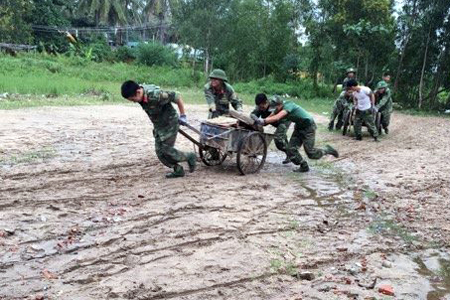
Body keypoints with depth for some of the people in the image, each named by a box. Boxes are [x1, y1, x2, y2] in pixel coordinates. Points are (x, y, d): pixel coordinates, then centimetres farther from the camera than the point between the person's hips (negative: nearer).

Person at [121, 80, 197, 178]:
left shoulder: (156, 95, -34)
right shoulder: (140, 96, -10)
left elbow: (177, 97, -26)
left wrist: (182, 116, -19)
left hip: (170, 123, -8)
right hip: (159, 125, 8)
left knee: (166, 149, -6)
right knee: (159, 151, 6)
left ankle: (190, 157, 15)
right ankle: (178, 170, 19)